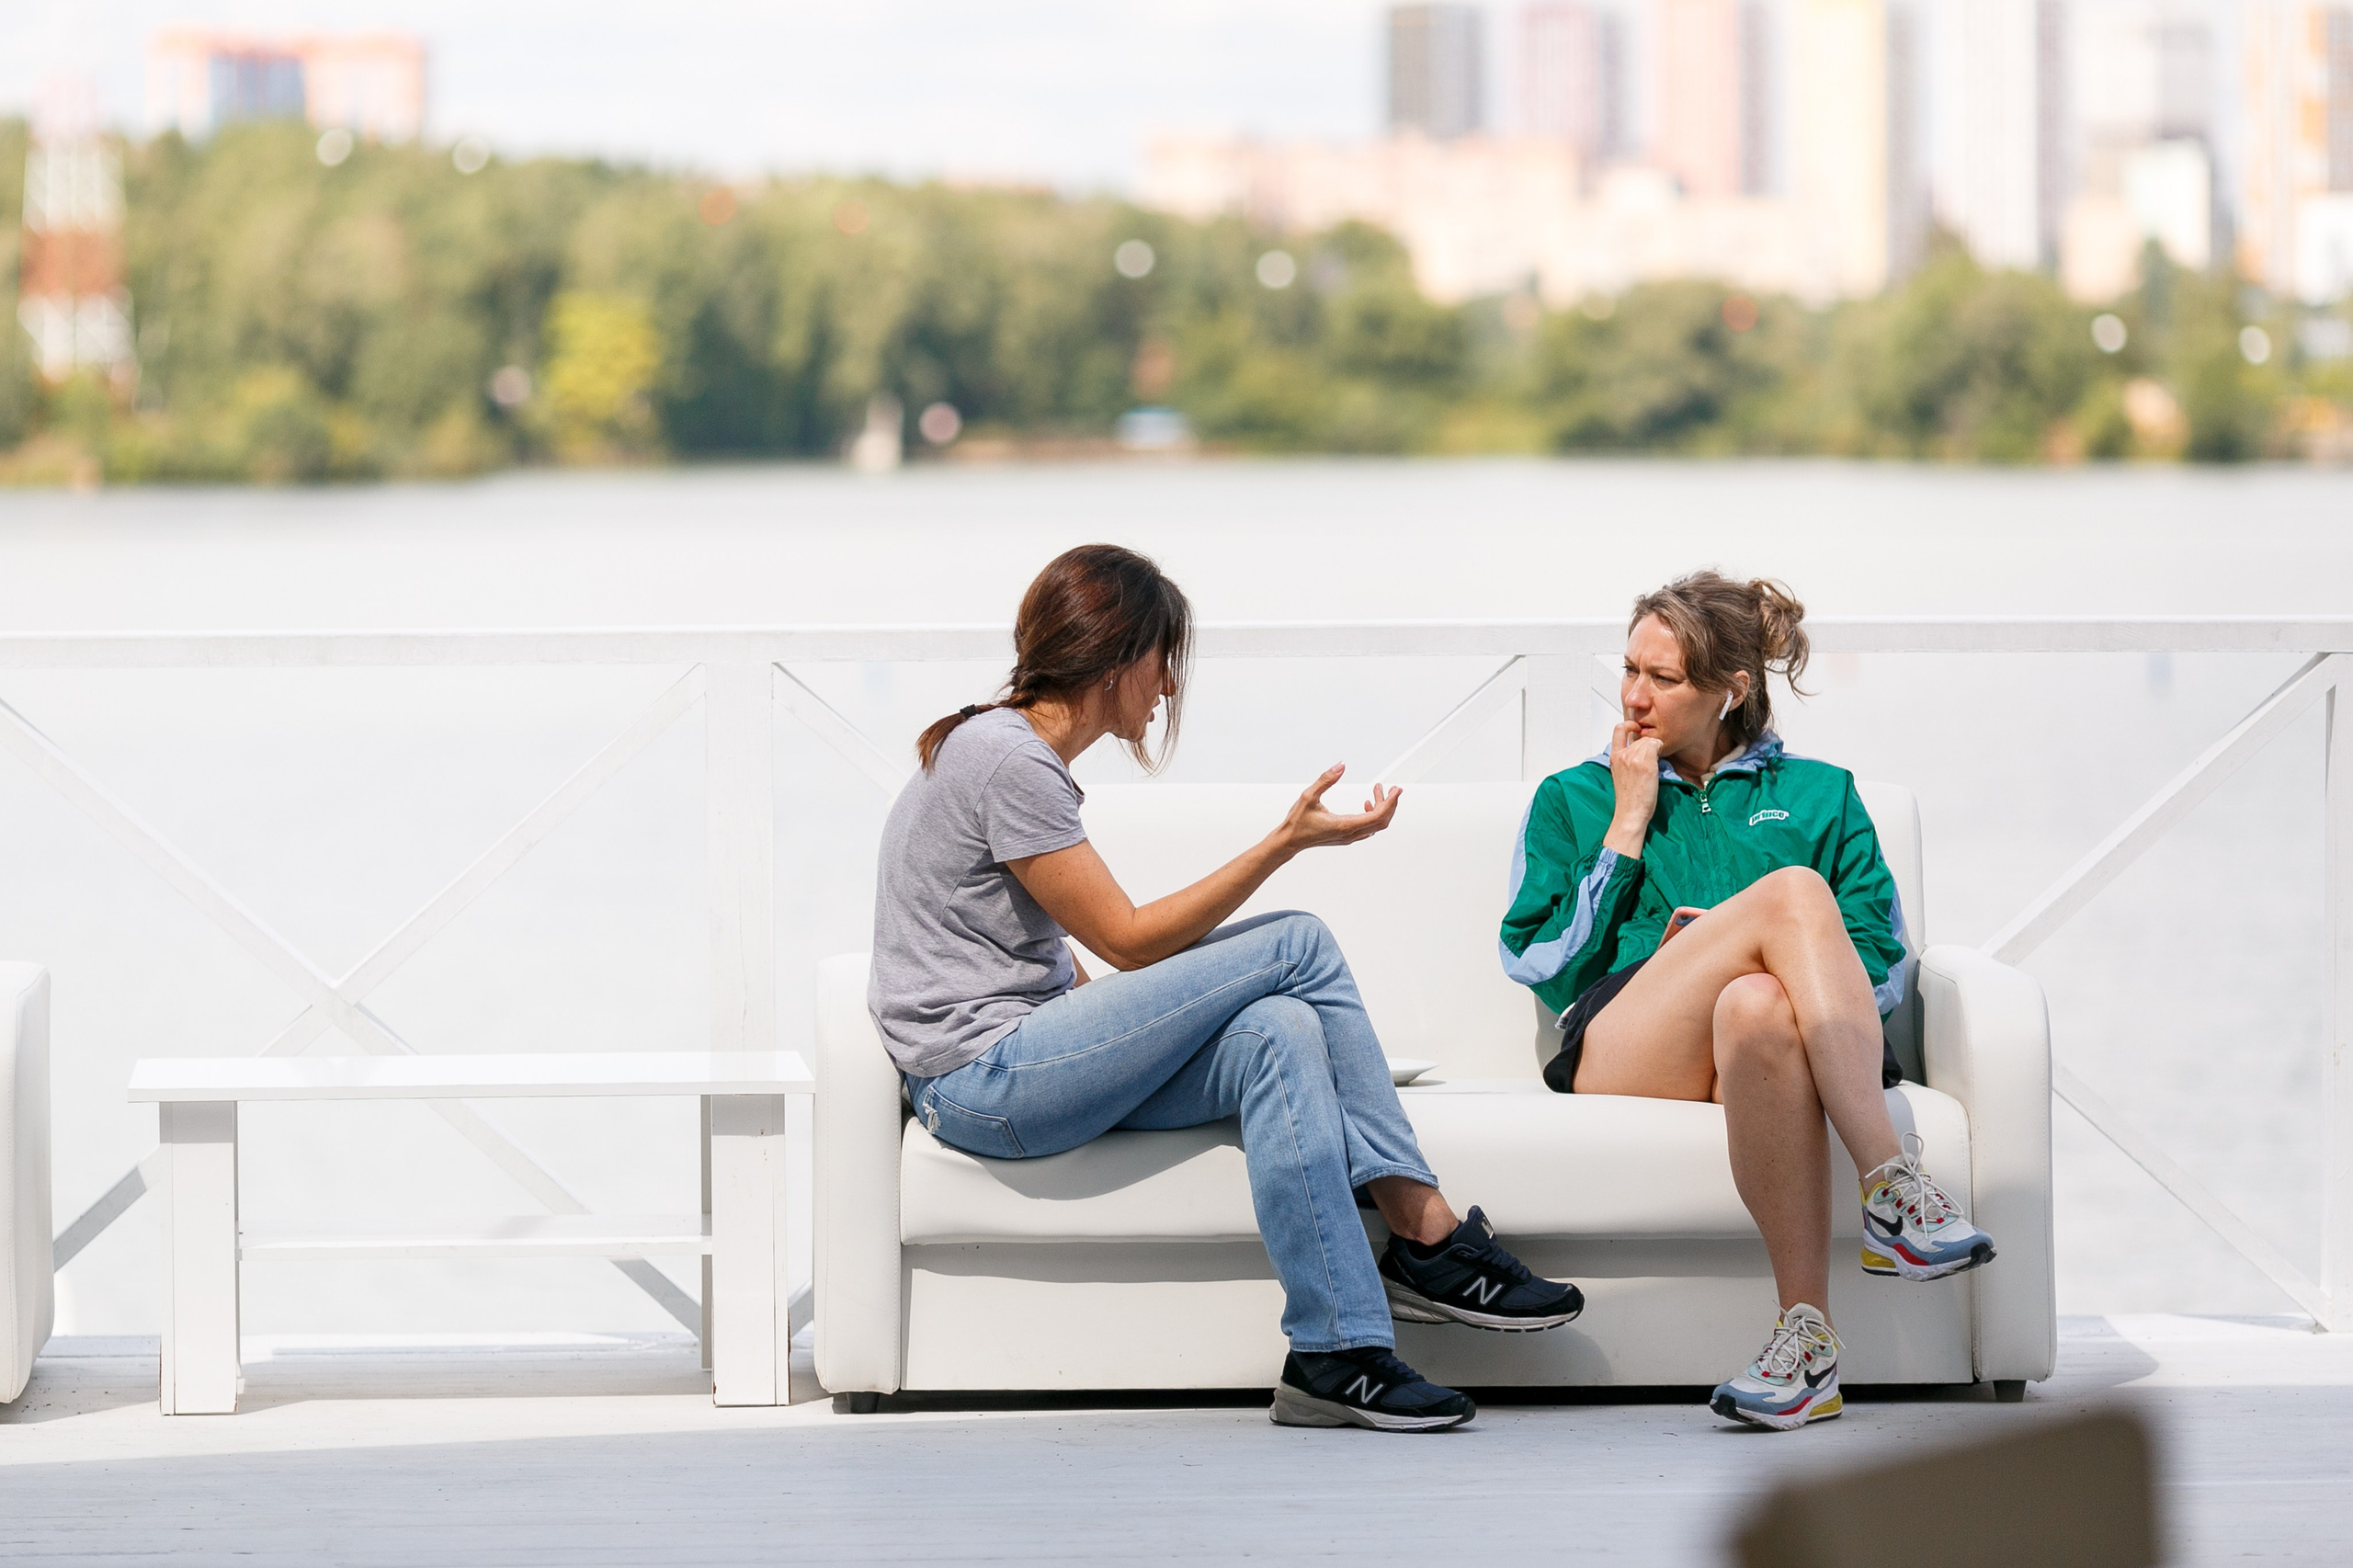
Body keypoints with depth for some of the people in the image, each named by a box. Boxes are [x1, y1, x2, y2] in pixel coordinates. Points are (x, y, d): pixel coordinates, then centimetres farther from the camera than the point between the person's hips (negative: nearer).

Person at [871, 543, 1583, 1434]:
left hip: (1029, 1066, 10)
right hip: (980, 1084, -10)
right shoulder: (1006, 760, -13)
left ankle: (1338, 1357, -22)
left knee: (1277, 1035, -14)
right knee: (1296, 944, -13)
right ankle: (1432, 1239, -12)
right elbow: (1128, 940, -15)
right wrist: (1288, 842, -13)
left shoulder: (1017, 752, 19)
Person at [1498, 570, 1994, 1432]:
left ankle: (1808, 1335, -52)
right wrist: (1629, 827, 8)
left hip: (1770, 1041, 1)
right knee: (1791, 889, -32)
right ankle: (1896, 1189, -46)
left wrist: (1724, 949, -3)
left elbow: (1882, 968, 14)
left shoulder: (1819, 796, 25)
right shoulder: (1573, 800, 26)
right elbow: (1538, 965, 11)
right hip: (1621, 1052, 0)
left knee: (1757, 1006, -42)